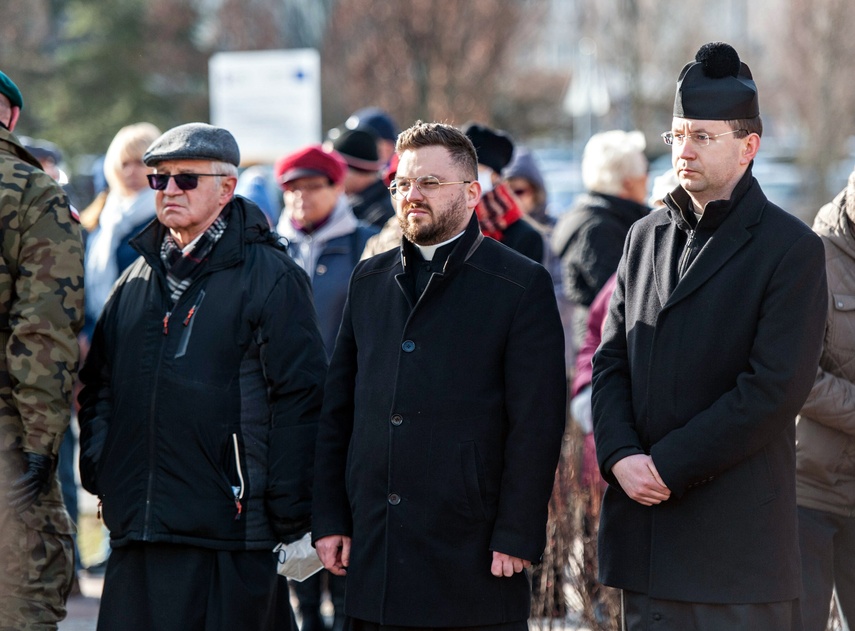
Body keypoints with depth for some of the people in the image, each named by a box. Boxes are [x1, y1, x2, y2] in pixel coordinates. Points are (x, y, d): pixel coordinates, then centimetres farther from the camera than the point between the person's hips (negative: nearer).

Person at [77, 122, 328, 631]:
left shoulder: (270, 277, -4)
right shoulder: (138, 279, 17)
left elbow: (300, 398, -8)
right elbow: (99, 386, 23)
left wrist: (290, 521, -11)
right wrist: (97, 470, 9)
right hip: (139, 532, 6)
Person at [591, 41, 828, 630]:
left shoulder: (792, 249, -6)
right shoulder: (646, 236, 15)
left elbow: (776, 388, -14)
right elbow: (611, 361, 11)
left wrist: (668, 466, -14)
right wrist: (621, 457, -7)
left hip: (737, 536, -5)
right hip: (645, 531, 6)